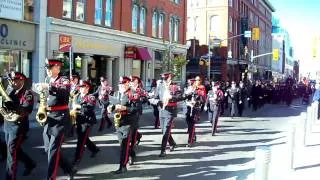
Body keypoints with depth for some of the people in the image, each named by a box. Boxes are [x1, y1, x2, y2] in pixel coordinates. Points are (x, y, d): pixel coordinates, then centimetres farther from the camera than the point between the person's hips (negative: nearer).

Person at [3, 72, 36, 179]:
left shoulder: (27, 93, -10)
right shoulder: (8, 91, 10)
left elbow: (27, 110, -24)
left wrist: (12, 107, -39)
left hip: (18, 125, -7)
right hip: (7, 124, 7)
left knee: (12, 151, -8)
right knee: (15, 150, 17)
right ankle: (30, 163, 39)